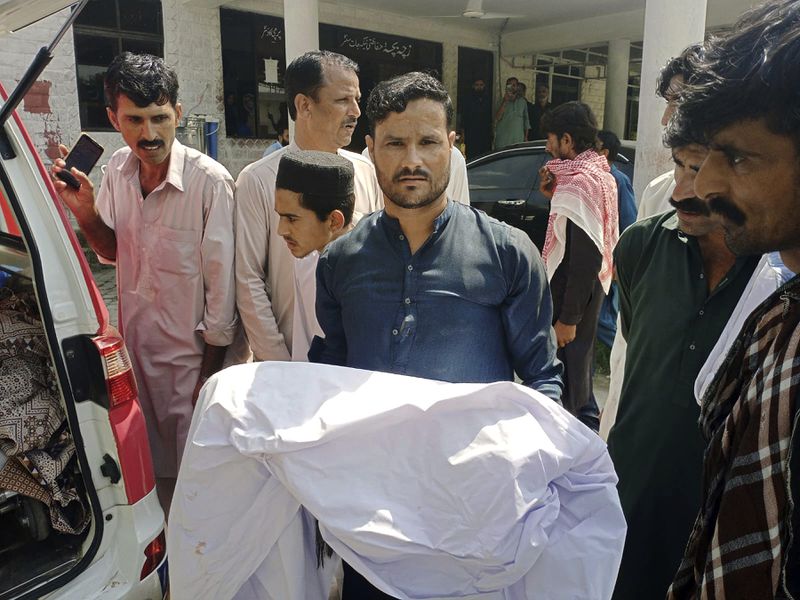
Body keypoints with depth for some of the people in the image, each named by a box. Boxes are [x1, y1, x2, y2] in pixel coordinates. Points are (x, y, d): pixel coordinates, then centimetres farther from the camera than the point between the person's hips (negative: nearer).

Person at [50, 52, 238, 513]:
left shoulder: (209, 180, -20)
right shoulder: (119, 168, 0)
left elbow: (222, 284, -16)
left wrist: (212, 370, -11)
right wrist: (84, 209, -6)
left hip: (191, 355, -6)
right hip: (134, 347, 6)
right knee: (152, 470, 21)